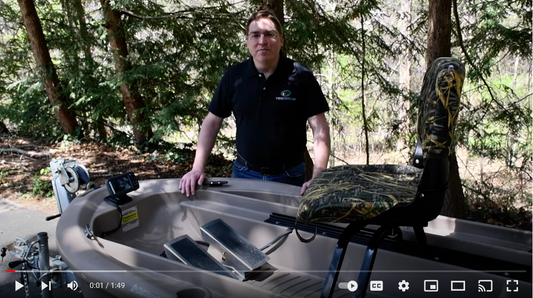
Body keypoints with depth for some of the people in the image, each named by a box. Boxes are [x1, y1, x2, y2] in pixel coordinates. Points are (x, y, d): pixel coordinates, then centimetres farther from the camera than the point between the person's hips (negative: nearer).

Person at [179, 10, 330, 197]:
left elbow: (319, 128, -11)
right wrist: (198, 168, -7)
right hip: (244, 174, 2)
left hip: (289, 176, -2)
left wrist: (318, 177, -22)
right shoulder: (233, 76, -2)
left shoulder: (301, 77, -10)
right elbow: (212, 121, 3)